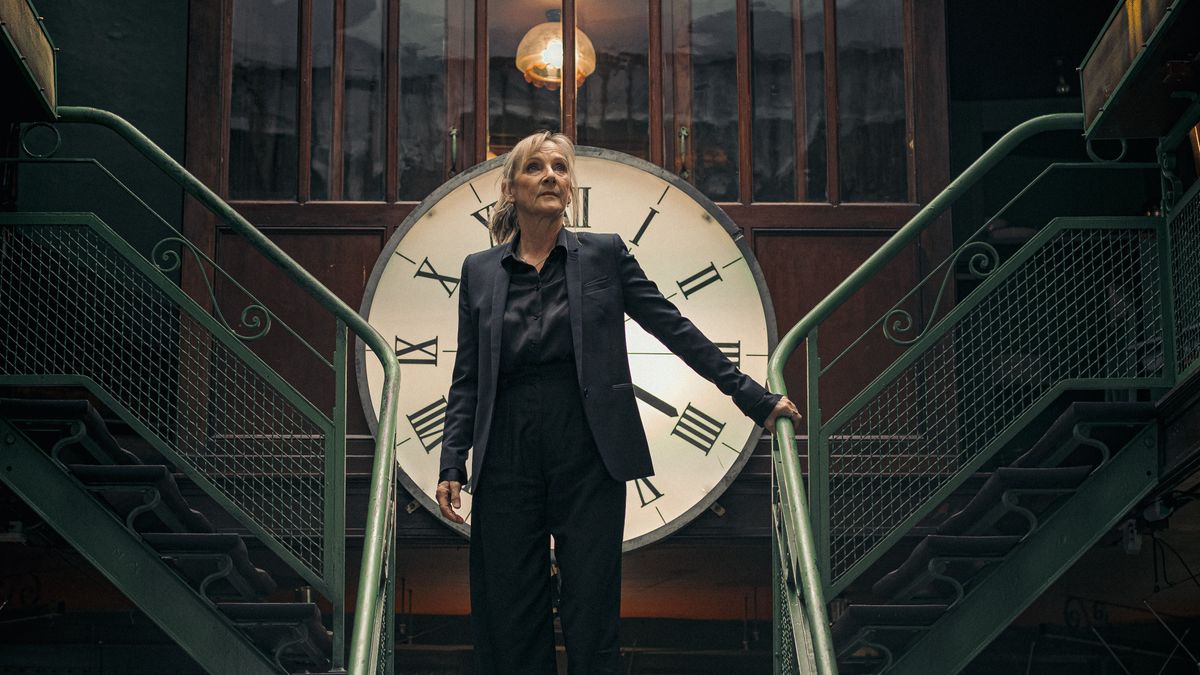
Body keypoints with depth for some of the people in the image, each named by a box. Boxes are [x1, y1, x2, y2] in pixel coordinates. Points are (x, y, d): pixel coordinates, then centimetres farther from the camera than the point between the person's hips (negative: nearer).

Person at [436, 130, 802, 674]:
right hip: (507, 459, 2)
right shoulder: (479, 271, 9)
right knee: (510, 619, 3)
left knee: (590, 616, -1)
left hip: (587, 456, -1)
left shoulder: (604, 255, 4)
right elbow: (467, 379, 10)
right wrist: (452, 464, 1)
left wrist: (752, 396, 2)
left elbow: (675, 330, 5)